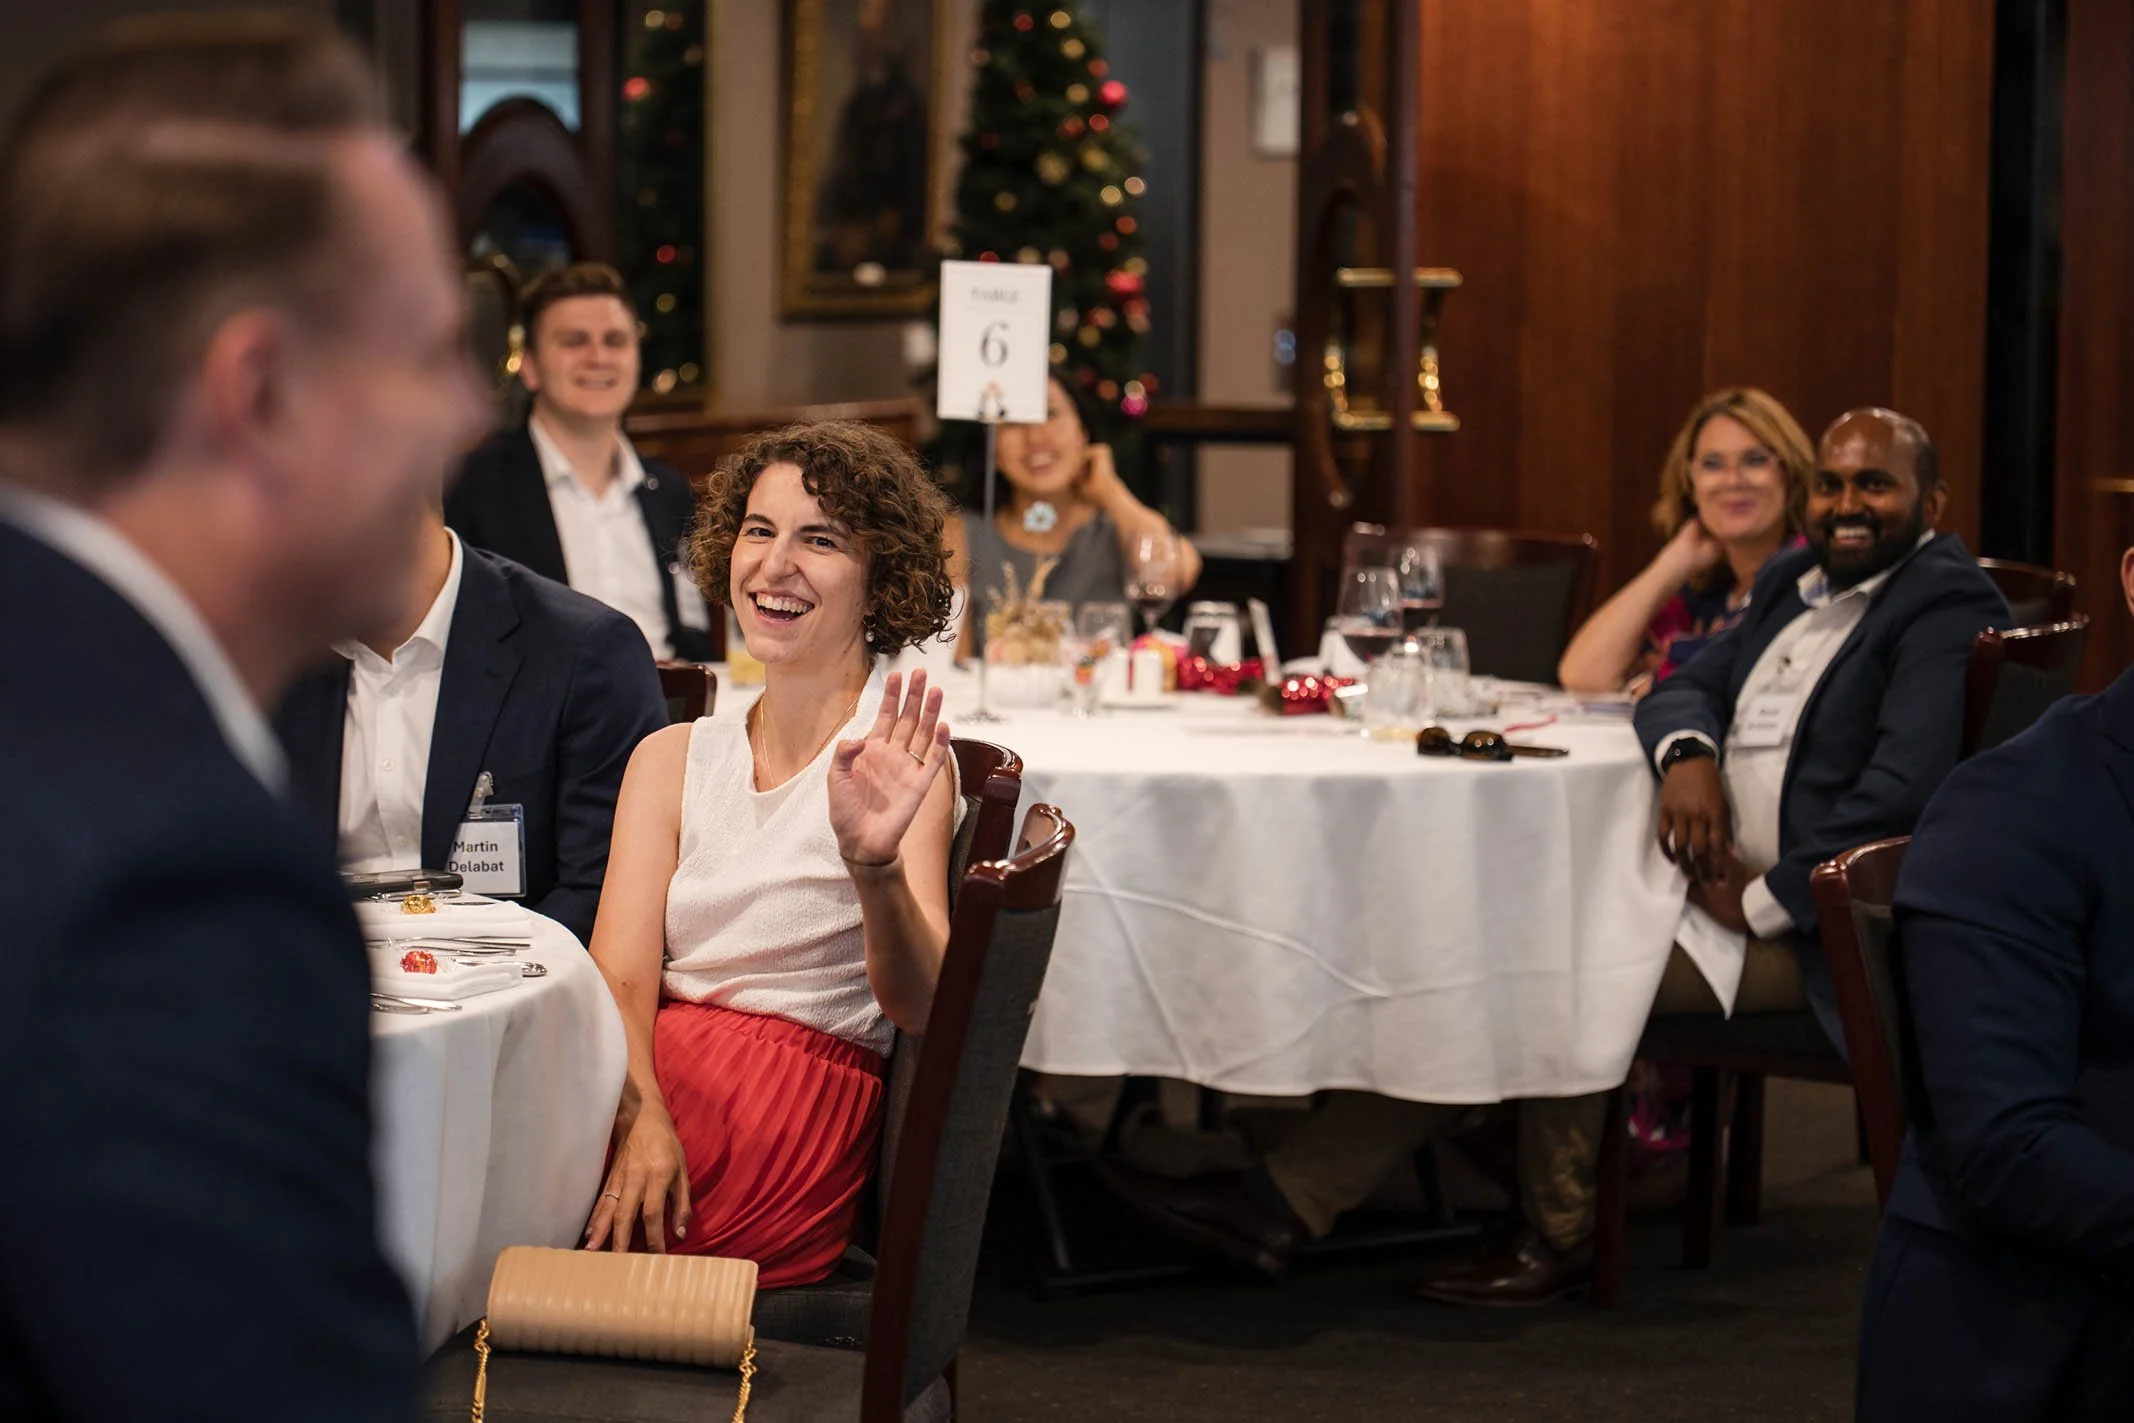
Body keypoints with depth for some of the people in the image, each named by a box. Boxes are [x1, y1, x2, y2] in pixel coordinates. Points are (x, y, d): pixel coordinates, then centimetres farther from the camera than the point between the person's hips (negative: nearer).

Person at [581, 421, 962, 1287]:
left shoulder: (898, 764, 0)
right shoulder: (670, 760, 15)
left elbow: (918, 1008, -13)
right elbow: (618, 975, 3)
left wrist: (874, 865, -35)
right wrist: (638, 1113, -19)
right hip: (651, 1076, 5)